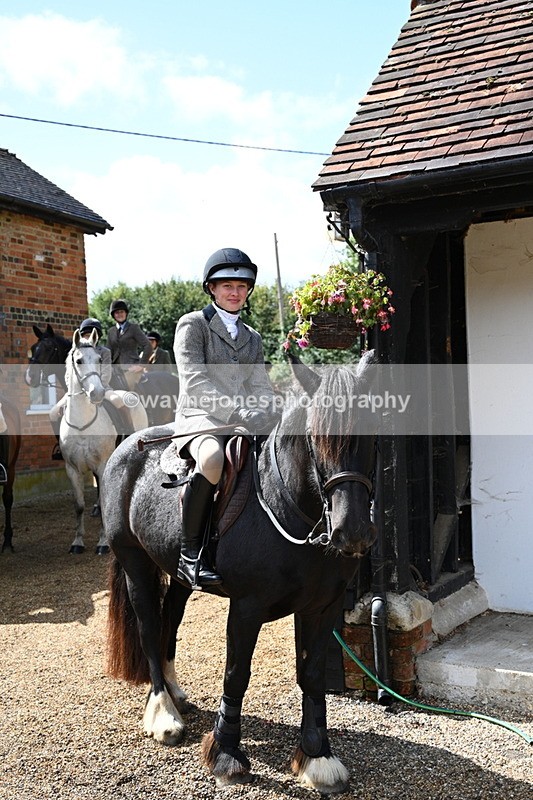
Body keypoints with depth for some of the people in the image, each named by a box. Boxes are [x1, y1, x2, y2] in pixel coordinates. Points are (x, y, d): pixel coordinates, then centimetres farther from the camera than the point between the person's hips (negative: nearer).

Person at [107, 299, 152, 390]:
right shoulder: (111, 331, 16)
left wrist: (141, 365, -10)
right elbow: (109, 352, 19)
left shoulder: (134, 327, 1)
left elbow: (148, 347, -6)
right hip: (117, 369, 5)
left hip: (131, 368, -5)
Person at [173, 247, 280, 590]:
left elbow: (262, 389, 14)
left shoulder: (253, 338, 21)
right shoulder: (193, 324, 3)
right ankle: (190, 555, -30)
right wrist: (240, 414, -20)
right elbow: (196, 381, -10)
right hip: (201, 419, -6)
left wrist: (266, 418, -9)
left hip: (247, 425, 6)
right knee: (213, 457, -39)